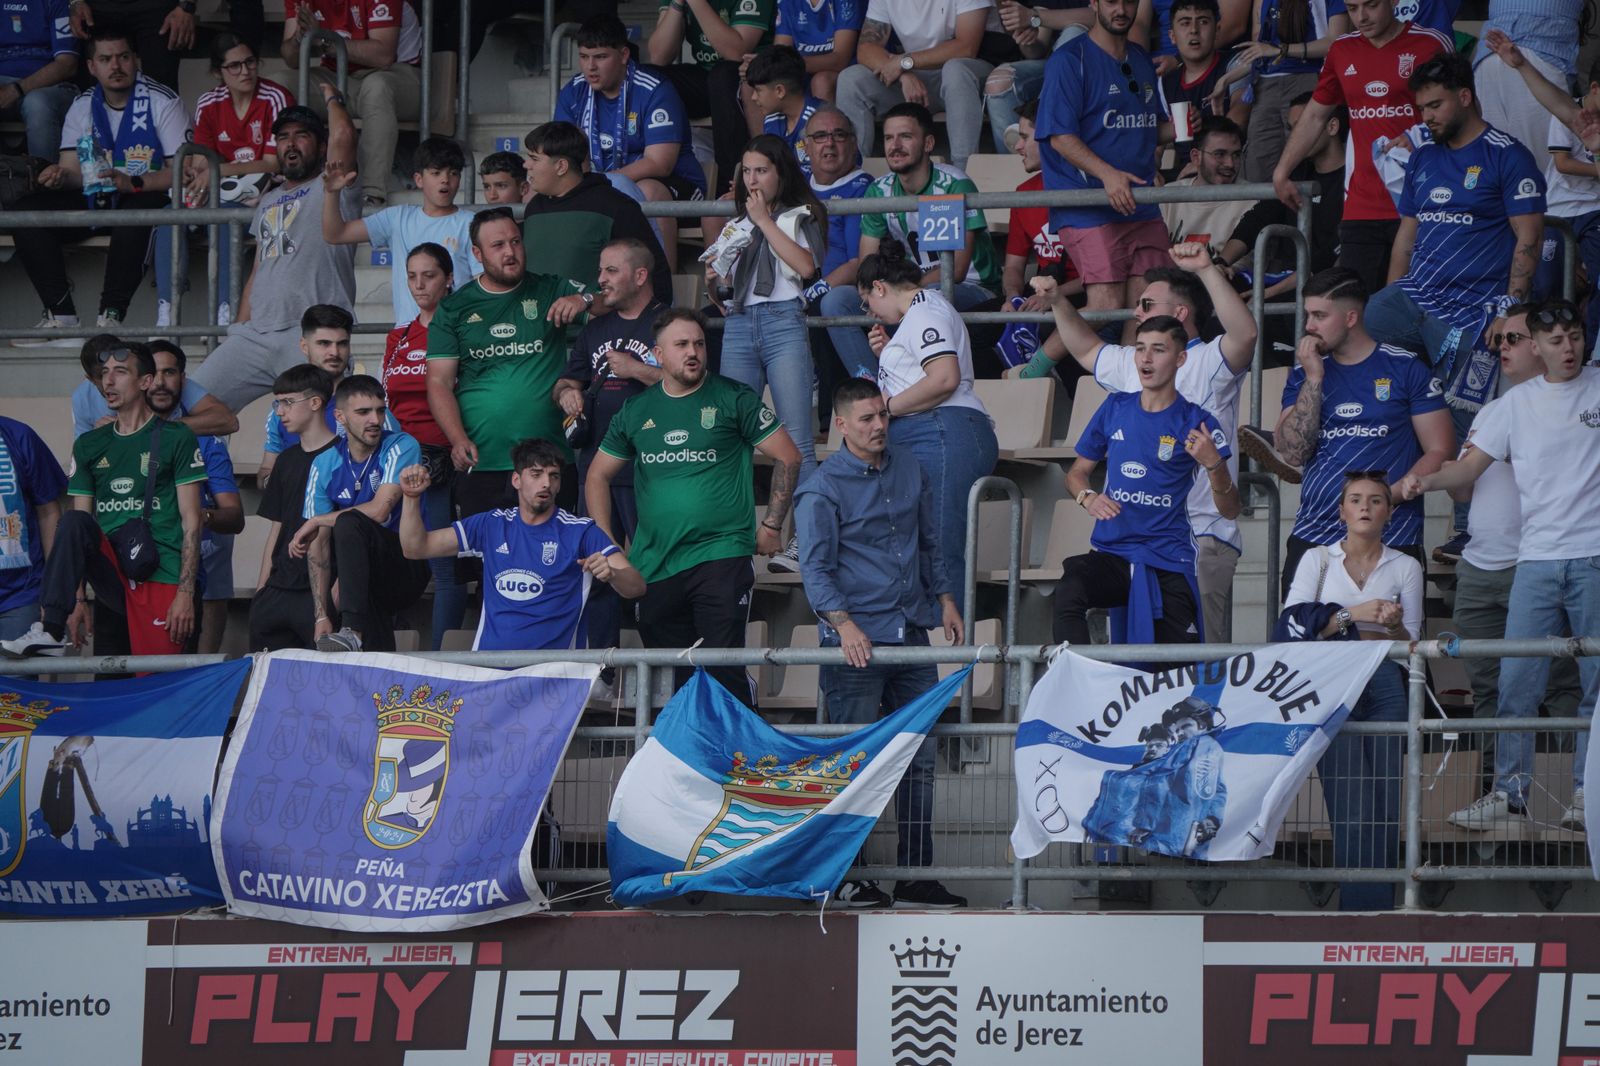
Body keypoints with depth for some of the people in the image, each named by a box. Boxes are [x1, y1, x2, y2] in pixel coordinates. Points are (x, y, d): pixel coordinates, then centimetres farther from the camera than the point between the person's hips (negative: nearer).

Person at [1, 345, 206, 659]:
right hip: (112, 577, 3)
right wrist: (76, 599, 2)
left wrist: (185, 593, -9)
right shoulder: (89, 445, 16)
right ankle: (51, 631, -28)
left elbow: (191, 521, 0)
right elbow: (80, 528, 13)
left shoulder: (176, 438, 4)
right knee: (73, 522, -24)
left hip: (162, 582, -3)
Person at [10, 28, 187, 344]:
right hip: (93, 199, 5)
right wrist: (60, 177, -21)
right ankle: (61, 316, -22)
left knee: (134, 214, -41)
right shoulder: (83, 107, 10)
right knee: (25, 213, -17)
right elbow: (72, 171, 5)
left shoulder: (161, 102, -6)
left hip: (146, 195, -5)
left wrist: (133, 183, -29)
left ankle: (111, 316, -36)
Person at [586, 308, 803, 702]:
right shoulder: (637, 411, 11)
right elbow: (598, 476, 21)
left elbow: (787, 457, 3)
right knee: (677, 677, 8)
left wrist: (771, 525, -1)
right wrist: (606, 543, 11)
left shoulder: (733, 400, 0)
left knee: (723, 669, -16)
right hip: (655, 565, 4)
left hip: (721, 555, -4)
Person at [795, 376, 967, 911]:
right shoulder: (823, 487, -6)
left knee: (919, 759, 6)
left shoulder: (909, 470, 12)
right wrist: (844, 624, -23)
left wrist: (944, 598, 15)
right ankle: (848, 876, 2)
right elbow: (815, 567, -12)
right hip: (857, 643, -6)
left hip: (911, 633, 6)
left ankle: (916, 875, 11)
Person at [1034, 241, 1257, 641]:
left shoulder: (1208, 363, -4)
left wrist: (1207, 271, -29)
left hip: (1201, 535, -8)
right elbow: (1087, 351, 39)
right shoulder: (1132, 364, 21)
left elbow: (1245, 334, -24)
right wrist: (1058, 303, 28)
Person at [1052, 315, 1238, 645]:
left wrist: (1214, 465, -22)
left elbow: (1229, 511, -2)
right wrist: (1088, 498, -2)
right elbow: (1077, 473, 22)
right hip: (1112, 553, 1)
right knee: (1069, 588, -32)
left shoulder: (1195, 422, 1)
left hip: (1169, 563, -1)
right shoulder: (1116, 408, 10)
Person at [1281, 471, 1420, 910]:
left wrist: (1394, 626, -8)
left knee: (1385, 807, -11)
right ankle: (1368, 908, -15)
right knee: (1352, 808, -15)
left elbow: (1411, 645, 14)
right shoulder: (1317, 559, 14)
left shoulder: (1405, 567, 17)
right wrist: (1352, 615, -10)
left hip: (1385, 685, 2)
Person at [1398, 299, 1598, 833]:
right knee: (1516, 681, -3)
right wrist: (1426, 480, -13)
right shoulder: (1517, 404, 10)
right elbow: (1471, 464, 6)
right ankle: (1509, 793, 3)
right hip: (1537, 558, 2)